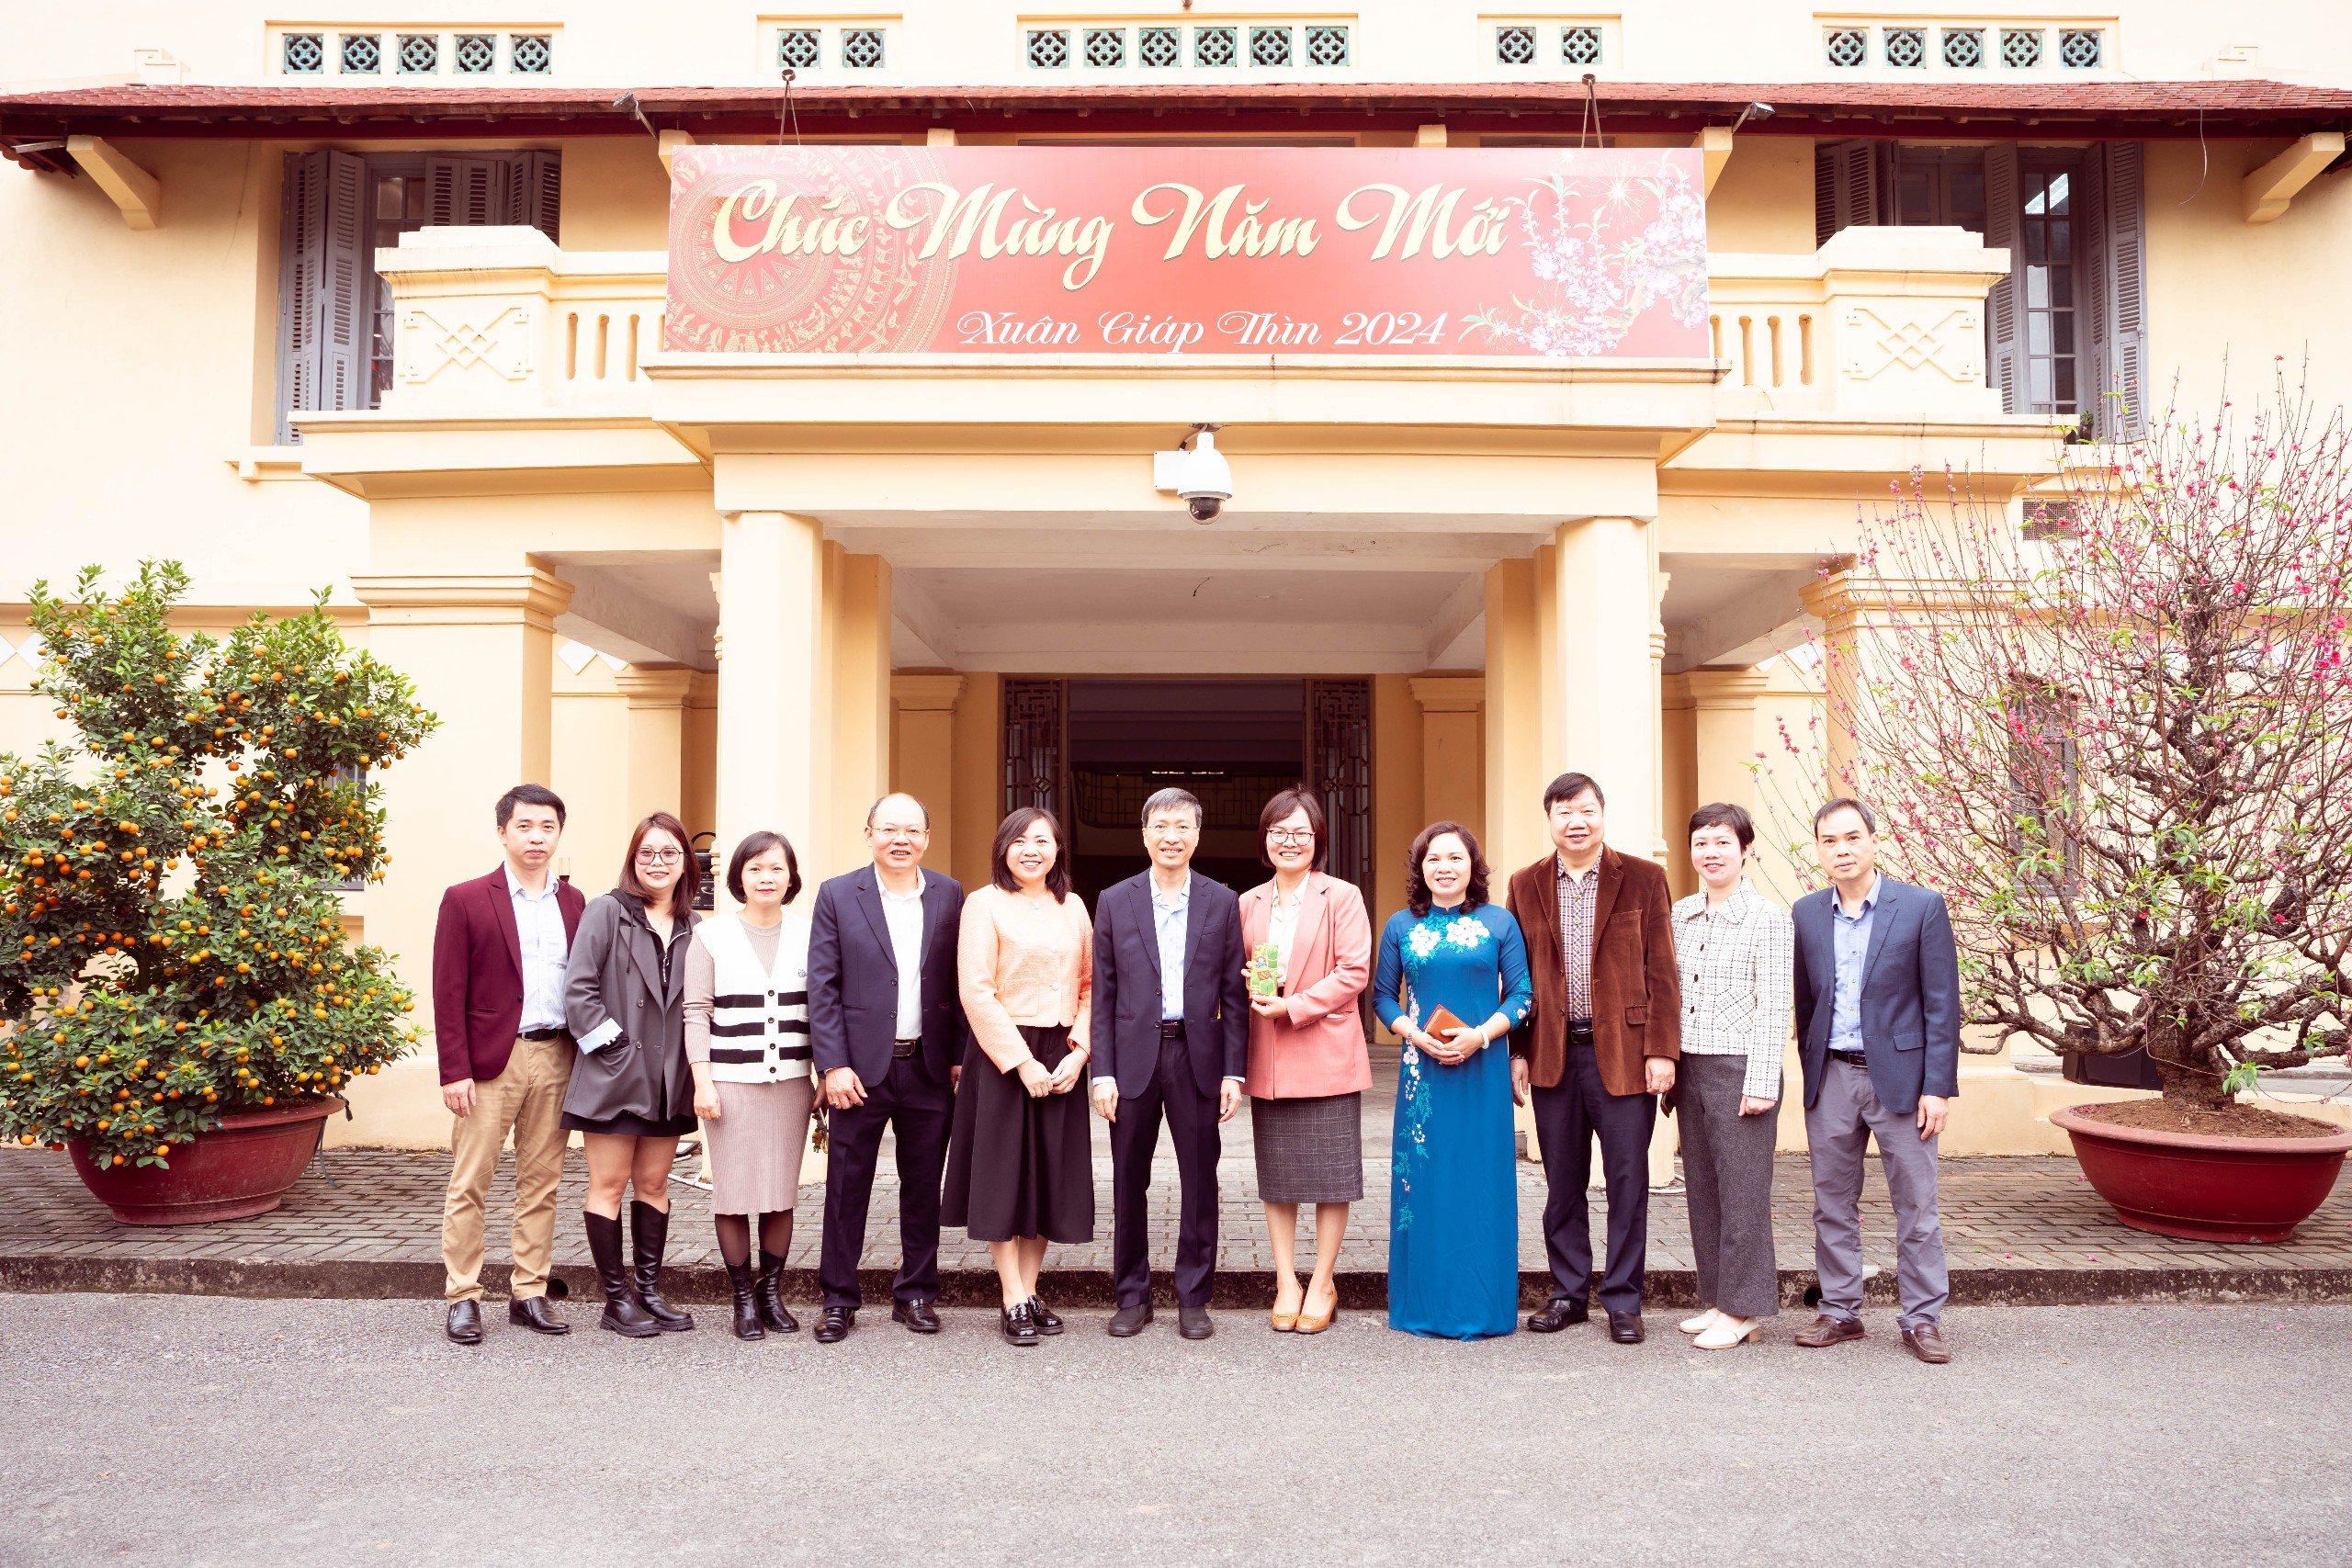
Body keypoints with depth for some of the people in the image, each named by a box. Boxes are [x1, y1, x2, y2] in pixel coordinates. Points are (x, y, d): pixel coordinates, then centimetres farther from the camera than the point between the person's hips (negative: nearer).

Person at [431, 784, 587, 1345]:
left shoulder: (573, 903, 11)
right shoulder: (466, 900, 0)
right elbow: (449, 993, -4)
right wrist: (454, 1071, -10)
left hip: (556, 1058, 4)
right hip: (491, 1060, -3)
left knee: (541, 1183, 9)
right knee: (469, 1185, 2)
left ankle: (529, 1294, 17)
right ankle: (463, 1298, 11)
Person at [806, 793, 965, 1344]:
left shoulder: (950, 895, 5)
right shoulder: (837, 895, 0)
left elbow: (960, 984, 6)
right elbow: (822, 987, -3)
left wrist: (961, 1057, 1)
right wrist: (834, 1065, -9)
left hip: (930, 1067, 2)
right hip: (860, 1067, -2)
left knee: (923, 1188, 10)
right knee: (847, 1188, 6)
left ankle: (915, 1294, 23)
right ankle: (837, 1300, 18)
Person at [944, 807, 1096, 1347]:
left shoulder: (1073, 907, 10)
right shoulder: (984, 904, -5)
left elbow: (1090, 985, 8)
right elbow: (976, 992, -11)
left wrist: (1079, 1051, -6)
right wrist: (1022, 1062, -15)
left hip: (1060, 1058, 5)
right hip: (1002, 1057, -4)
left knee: (1050, 1174, 8)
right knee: (1003, 1174, 0)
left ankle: (1030, 1291, 19)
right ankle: (1013, 1302, 8)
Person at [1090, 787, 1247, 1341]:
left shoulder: (1222, 902, 4)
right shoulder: (1115, 901, 4)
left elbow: (1234, 995, 3)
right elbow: (1102, 994, 3)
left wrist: (1234, 1071, -3)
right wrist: (1102, 1072, -3)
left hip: (1197, 1056, 0)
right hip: (1134, 1056, 0)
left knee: (1199, 1181, 5)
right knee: (1129, 1182, 8)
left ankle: (1194, 1299, 19)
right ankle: (1132, 1296, 22)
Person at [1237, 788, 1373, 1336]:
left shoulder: (1342, 897, -3)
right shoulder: (1248, 903, 10)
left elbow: (1354, 972, -9)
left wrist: (1293, 1006, -16)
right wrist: (1252, 990, -8)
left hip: (1326, 1055, -4)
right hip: (1267, 1061, 4)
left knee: (1331, 1176, 4)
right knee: (1276, 1177, 9)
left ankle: (1322, 1283, 17)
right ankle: (1286, 1283, 20)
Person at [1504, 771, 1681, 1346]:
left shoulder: (1644, 879, 0)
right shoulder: (1526, 885, 7)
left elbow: (1661, 971, -2)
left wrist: (1661, 1050, -8)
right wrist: (1516, 1051, 3)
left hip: (1624, 1053, -2)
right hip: (1553, 1055, 3)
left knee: (1627, 1181, 3)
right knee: (1563, 1183, 11)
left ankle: (1623, 1301, 16)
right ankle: (1569, 1293, 23)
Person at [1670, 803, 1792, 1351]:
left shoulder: (1768, 918, -6)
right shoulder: (1679, 915, 10)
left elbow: (1774, 1007, -9)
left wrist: (1760, 1082, -13)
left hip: (1739, 1068, -6)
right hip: (1690, 1067, 6)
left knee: (1742, 1189, 0)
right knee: (1702, 1188, 11)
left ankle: (1745, 1309, 11)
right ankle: (1718, 1299, 22)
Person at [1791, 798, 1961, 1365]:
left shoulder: (1922, 907, -4)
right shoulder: (1806, 913, 7)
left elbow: (1942, 1004, -5)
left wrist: (1938, 1087, -10)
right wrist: (1811, 1074, 10)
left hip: (1900, 1075, -3)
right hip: (1831, 1078, 4)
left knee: (1916, 1205, 3)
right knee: (1833, 1204, 9)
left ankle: (1922, 1319, 15)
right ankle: (1840, 1312, 20)